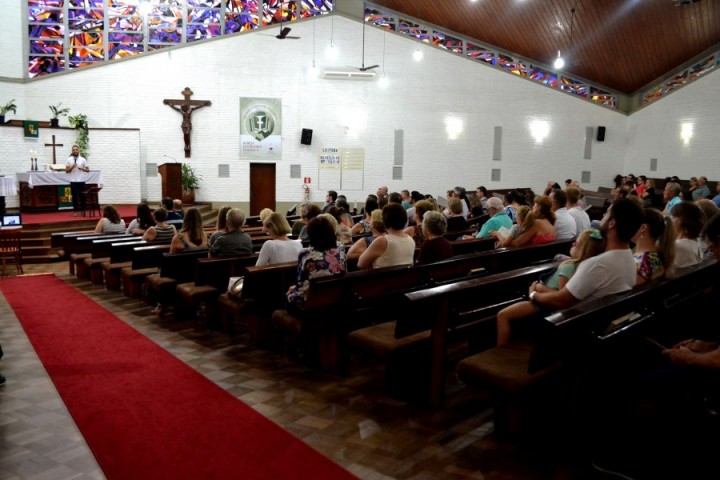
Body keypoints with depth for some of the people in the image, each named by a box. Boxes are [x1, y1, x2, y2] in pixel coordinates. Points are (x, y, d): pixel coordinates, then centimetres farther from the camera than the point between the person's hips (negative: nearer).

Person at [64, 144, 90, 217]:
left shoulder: (83, 159, 3)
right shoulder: (69, 160, 2)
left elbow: (88, 170, 4)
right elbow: (66, 171, 1)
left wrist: (82, 168, -14)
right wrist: (72, 167, -15)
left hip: (81, 181, 0)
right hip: (73, 181, 0)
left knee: (82, 196, 5)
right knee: (74, 196, 3)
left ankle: (82, 210, 15)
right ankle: (75, 211, 9)